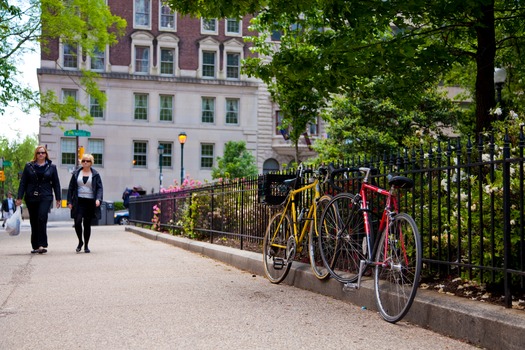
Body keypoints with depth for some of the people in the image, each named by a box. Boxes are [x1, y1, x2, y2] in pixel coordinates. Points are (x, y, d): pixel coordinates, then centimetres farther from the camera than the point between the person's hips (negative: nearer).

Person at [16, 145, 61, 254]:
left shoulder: (51, 167, 8)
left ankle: (42, 245, -19)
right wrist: (19, 197, 0)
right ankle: (35, 246, 15)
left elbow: (56, 183, 9)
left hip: (45, 197, -2)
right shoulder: (29, 166, 9)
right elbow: (23, 182, 7)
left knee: (42, 218, -18)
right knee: (33, 222, 6)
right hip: (31, 197, 2)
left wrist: (58, 198, 5)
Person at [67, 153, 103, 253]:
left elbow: (99, 188, 2)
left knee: (87, 224, 4)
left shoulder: (95, 174, 5)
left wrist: (98, 199, -15)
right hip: (79, 202, 1)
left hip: (90, 202, -1)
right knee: (77, 222, -11)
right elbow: (71, 188, 10)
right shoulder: (76, 173, 9)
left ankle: (86, 245, 16)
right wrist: (69, 201, 3)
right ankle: (80, 241, 12)